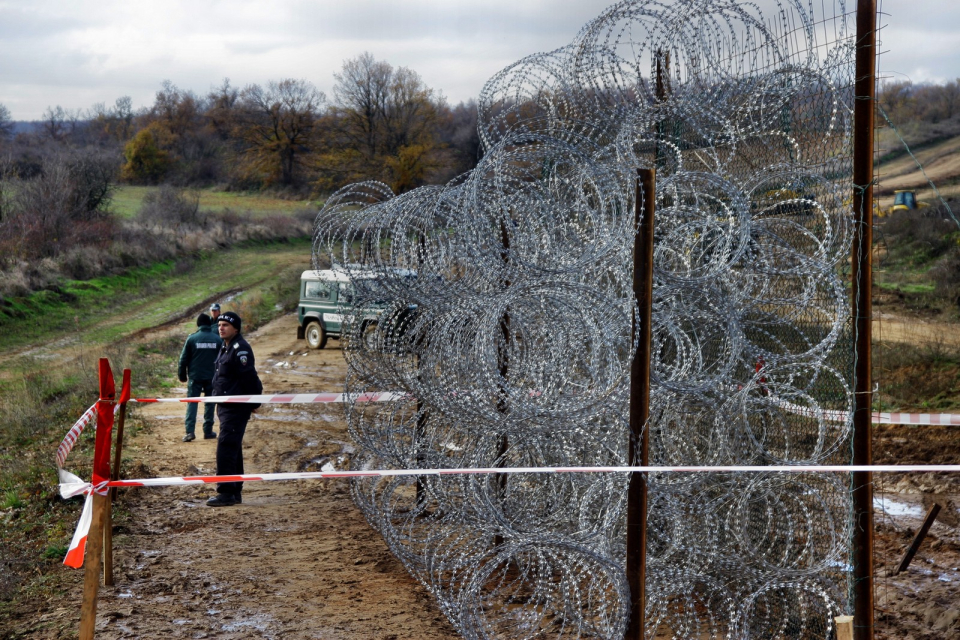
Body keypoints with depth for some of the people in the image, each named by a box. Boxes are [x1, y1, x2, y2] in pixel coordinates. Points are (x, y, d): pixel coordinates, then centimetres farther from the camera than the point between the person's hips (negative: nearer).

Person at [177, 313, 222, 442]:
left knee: (192, 403, 1)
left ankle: (190, 431, -11)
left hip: (195, 377, -1)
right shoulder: (218, 339, 1)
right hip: (212, 377, 1)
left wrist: (182, 376, 9)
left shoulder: (192, 338, -5)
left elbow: (184, 359, -1)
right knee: (209, 403, 11)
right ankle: (208, 431, 12)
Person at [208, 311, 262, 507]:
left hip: (236, 408, -11)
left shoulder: (240, 349, -17)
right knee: (233, 449, 15)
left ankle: (225, 492, -12)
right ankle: (235, 492, 22)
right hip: (225, 406, 11)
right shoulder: (226, 348, 16)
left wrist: (253, 403, -15)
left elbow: (249, 378, -19)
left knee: (226, 447, -13)